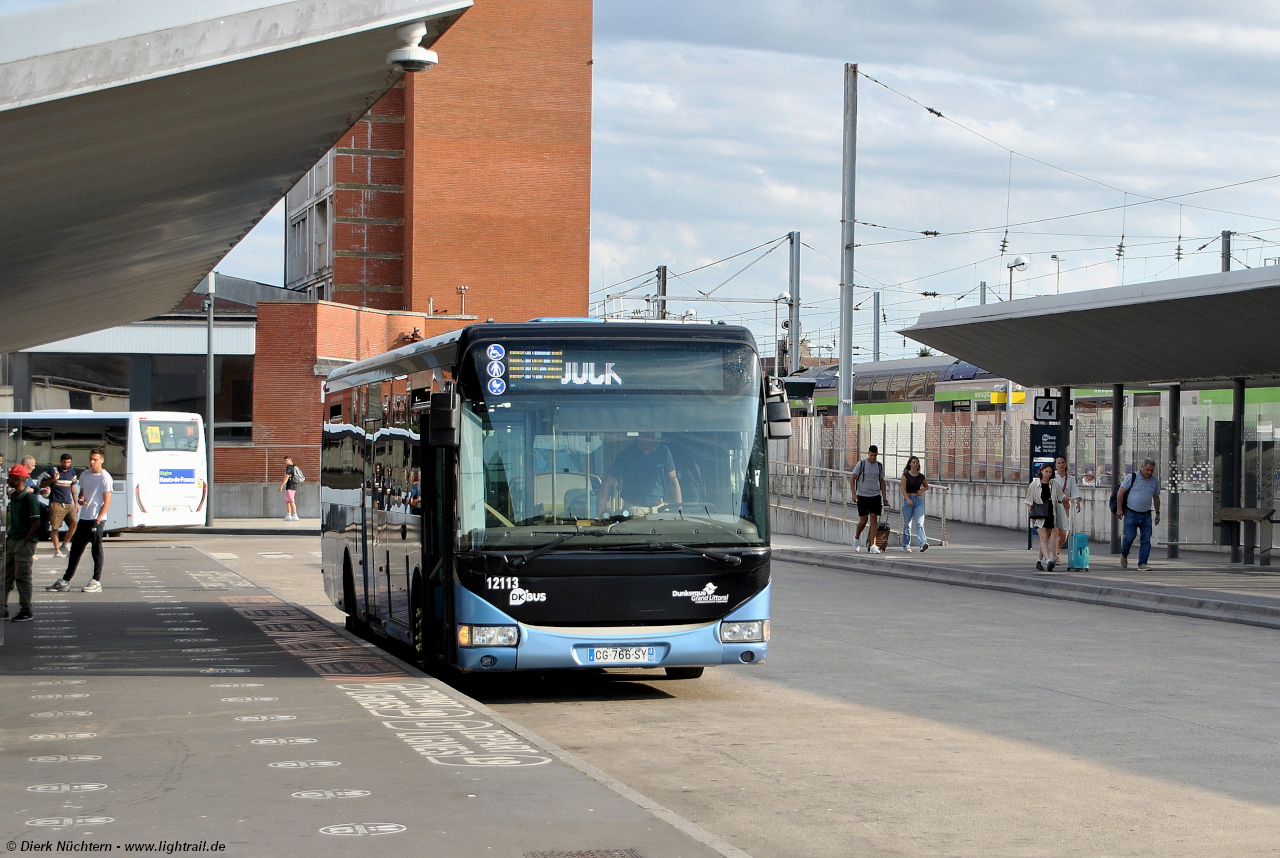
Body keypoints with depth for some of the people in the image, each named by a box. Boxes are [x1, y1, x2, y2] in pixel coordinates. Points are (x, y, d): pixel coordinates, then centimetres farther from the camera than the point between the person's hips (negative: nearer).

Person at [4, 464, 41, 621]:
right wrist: (8, 537, 12)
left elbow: (36, 522, -17)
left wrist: (25, 542, -18)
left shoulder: (29, 497, -13)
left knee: (23, 576, -5)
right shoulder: (13, 497, 13)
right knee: (6, 575, 11)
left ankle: (26, 611, 1)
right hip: (13, 541, 9)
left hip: (25, 543, -9)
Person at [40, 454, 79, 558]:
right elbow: (42, 484, 0)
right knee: (55, 527, -4)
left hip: (69, 504, 4)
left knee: (74, 523, -13)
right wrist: (53, 480, -16)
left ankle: (66, 543, 5)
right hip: (56, 504, -4)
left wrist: (76, 504, 21)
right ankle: (57, 550, 3)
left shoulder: (72, 473, 14)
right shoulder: (52, 471, -1)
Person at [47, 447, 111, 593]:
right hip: (84, 518, 7)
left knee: (96, 550, -2)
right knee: (75, 549, 10)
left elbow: (107, 501, -11)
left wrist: (98, 520, -16)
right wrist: (80, 499, 0)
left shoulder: (105, 478, -8)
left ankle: (97, 582, 4)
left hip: (96, 520, -7)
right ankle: (66, 581, 15)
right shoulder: (84, 475, 13)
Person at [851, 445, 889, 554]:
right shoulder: (861, 464, -1)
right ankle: (857, 537, 29)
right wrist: (854, 493, -10)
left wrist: (884, 497, 13)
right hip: (862, 496, -2)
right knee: (863, 520, -1)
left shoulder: (880, 466, 10)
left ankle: (873, 545, -11)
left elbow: (882, 481, 18)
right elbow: (852, 478, 1)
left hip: (875, 496, 2)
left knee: (874, 519, -8)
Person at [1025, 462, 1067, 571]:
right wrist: (1031, 514, -4)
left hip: (1050, 514, 4)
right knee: (1044, 538, -16)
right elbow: (1029, 501, 3)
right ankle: (1048, 561, -29)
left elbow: (1061, 496, 18)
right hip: (1039, 514, -4)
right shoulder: (1035, 484, -1)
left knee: (1046, 539, 8)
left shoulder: (1054, 484, 7)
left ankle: (1039, 561, 22)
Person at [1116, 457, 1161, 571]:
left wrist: (1157, 513, 20)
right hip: (1131, 514, -4)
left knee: (1146, 539, -4)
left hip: (1146, 515, 4)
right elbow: (1120, 493, -4)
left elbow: (1156, 498, 20)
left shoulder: (1155, 481, 7)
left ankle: (1142, 564, -1)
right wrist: (1119, 509, -8)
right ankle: (1124, 555, 21)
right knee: (1129, 537, -8)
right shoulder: (1132, 477, -6)